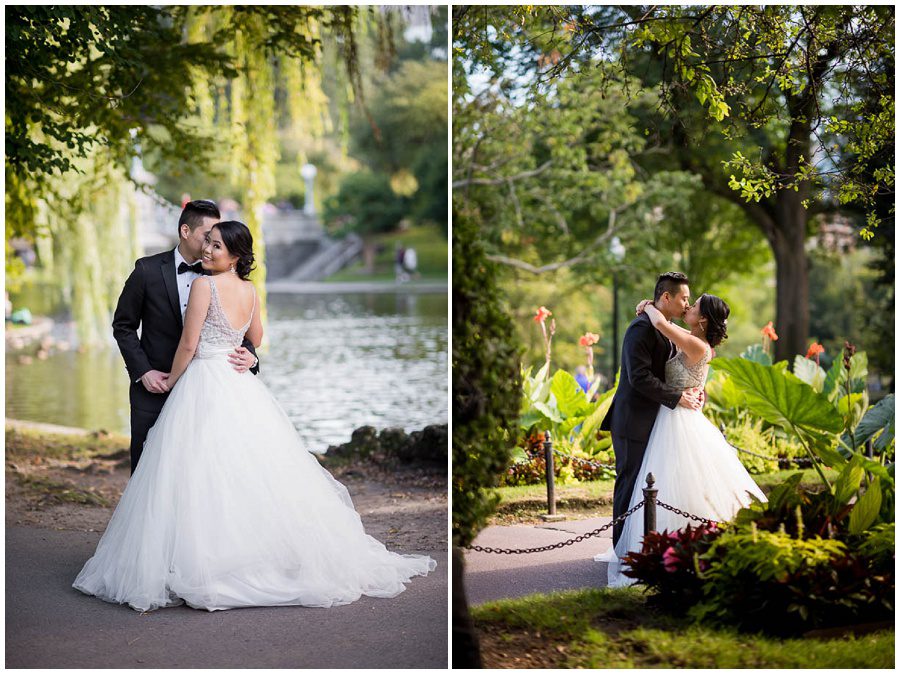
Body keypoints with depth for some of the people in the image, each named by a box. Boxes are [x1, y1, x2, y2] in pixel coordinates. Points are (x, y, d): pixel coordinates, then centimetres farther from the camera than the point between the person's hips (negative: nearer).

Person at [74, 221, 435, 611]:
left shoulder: (204, 285, -12)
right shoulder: (250, 291, 9)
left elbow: (188, 345, -9)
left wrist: (171, 381, 5)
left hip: (204, 385, -7)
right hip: (241, 386, 7)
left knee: (202, 482, -6)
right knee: (254, 476, 10)